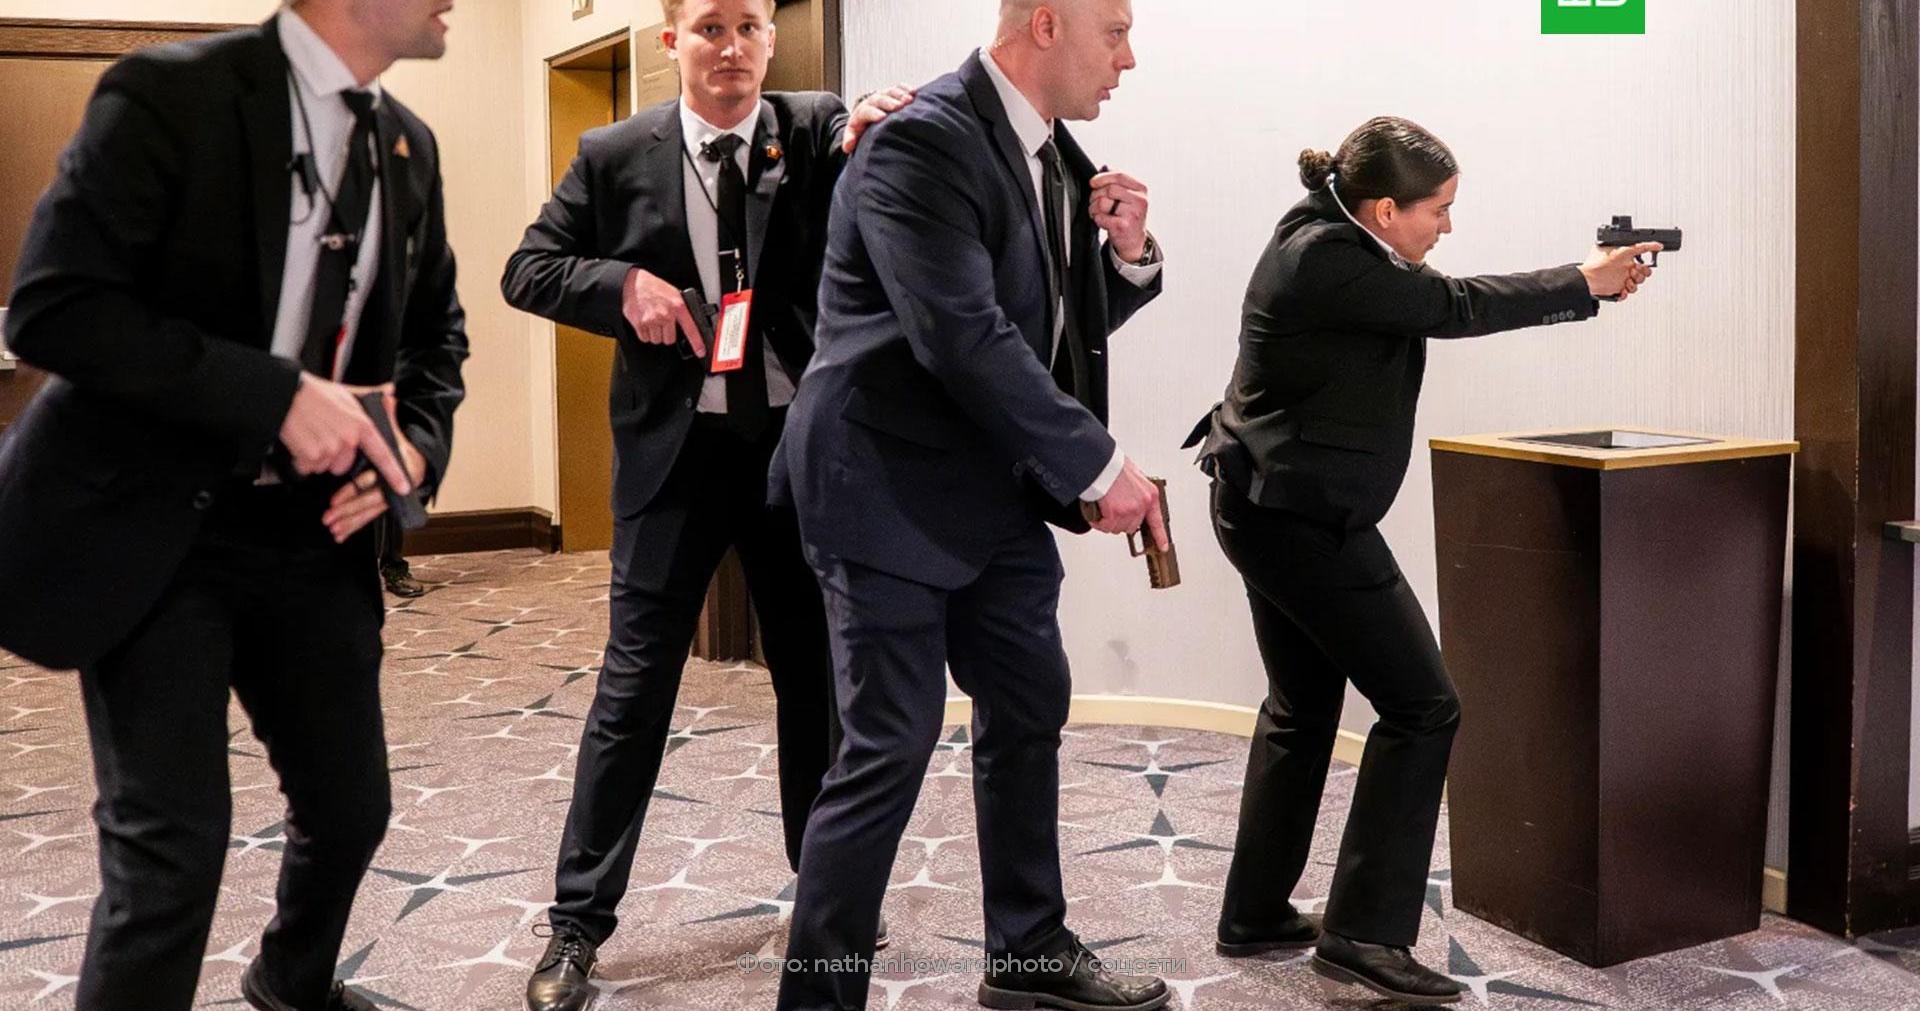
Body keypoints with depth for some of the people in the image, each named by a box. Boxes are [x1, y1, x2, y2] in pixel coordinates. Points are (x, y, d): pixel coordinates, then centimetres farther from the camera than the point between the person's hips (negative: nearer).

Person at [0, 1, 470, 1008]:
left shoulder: (409, 146, 6)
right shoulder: (171, 94, -14)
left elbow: (436, 334, 17)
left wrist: (416, 445, -3)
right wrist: (279, 396, -25)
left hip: (313, 529, 6)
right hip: (153, 523, -6)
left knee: (350, 803, 14)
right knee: (171, 839, -6)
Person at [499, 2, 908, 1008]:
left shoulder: (821, 133, 0)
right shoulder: (616, 156, 0)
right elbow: (527, 270, 5)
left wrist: (872, 140, -33)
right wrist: (624, 283, -14)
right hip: (675, 446, -1)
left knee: (817, 671, 13)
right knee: (634, 681, 1)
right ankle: (577, 922, 12)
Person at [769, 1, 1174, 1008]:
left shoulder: (1054, 150, 9)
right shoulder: (921, 142, -18)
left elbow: (1072, 320, 17)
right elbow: (964, 334, -26)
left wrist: (1127, 253, -4)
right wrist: (1100, 464, -20)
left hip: (997, 492, 9)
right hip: (891, 491, -9)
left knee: (1029, 714, 16)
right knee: (891, 748, -5)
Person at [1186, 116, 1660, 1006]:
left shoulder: (1329, 240, 10)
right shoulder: (1329, 260, -20)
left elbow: (1442, 303, 14)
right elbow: (1456, 307, -15)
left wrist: (1584, 286, 8)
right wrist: (1584, 283, -3)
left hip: (1270, 509, 11)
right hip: (1306, 518, -11)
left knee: (1302, 707, 18)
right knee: (1421, 707, -5)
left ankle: (1255, 916, 26)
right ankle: (1363, 933, -1)